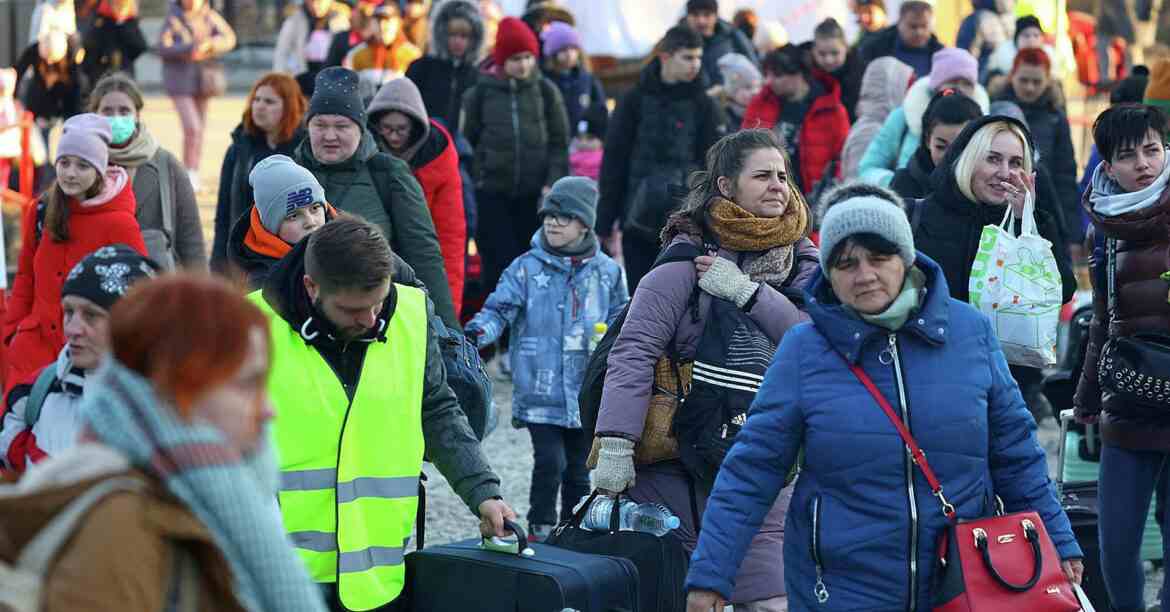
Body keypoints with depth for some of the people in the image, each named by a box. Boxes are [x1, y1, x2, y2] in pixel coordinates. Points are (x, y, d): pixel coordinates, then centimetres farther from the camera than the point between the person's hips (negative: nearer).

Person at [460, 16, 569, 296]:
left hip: (534, 194, 1)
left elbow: (559, 143, 5)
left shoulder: (546, 90, 4)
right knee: (499, 263, -5)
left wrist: (553, 183, -6)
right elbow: (467, 142, 6)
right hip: (492, 193, -1)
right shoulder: (480, 92, 1)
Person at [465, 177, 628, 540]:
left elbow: (621, 320, 17)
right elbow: (499, 308, -5)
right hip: (540, 391, -2)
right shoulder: (526, 268, 0)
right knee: (550, 462, -12)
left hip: (588, 394, 3)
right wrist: (477, 332, -23)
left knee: (579, 469, 11)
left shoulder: (607, 271, 6)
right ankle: (540, 529, 8)